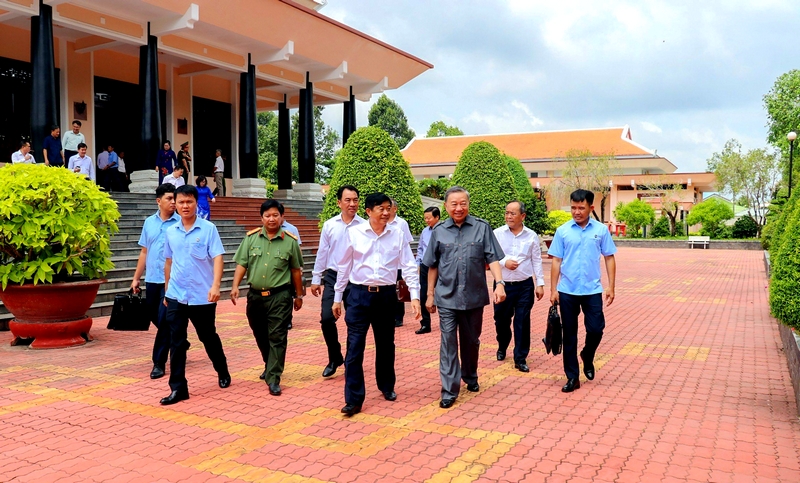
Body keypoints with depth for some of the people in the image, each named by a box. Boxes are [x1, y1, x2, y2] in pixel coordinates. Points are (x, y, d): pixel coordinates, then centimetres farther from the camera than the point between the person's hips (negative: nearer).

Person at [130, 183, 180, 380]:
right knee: (154, 317, 15)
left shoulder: (180, 223, -6)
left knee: (164, 321, -4)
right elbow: (144, 252, 14)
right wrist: (136, 278, 13)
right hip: (151, 279, 5)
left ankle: (159, 362, 7)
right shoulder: (149, 222, 8)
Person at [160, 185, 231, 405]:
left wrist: (215, 285, -28)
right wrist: (167, 291, 18)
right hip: (176, 296, 3)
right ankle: (178, 388, 8)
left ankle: (223, 372, 36)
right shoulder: (170, 232, 6)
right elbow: (168, 262, 15)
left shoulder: (208, 229, -7)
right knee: (176, 343, 1)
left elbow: (217, 258, -15)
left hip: (202, 296, -3)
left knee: (209, 338, 12)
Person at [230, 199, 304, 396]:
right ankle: (270, 366, 41)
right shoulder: (251, 238, 2)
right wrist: (235, 286, -13)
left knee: (277, 337, -4)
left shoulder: (290, 241, -3)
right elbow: (242, 264, 1)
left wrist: (299, 295, 10)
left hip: (279, 296, -3)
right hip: (255, 295, 3)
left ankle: (273, 379, 0)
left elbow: (296, 270, 5)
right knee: (260, 335, 18)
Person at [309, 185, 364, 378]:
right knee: (326, 319, -5)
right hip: (333, 277, 2)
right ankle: (334, 357, 18)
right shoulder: (329, 225, 2)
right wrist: (316, 279, 9)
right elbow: (322, 253, 8)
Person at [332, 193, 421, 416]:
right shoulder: (354, 232, -3)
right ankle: (353, 399, 4)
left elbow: (408, 266, 0)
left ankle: (387, 386, 36)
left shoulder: (398, 234, -1)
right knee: (354, 346, -3)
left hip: (386, 295, 2)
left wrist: (414, 296, -8)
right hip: (360, 294, -1)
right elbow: (344, 267, 4)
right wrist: (337, 297, 7)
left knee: (386, 344, 15)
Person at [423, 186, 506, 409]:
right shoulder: (439, 231, 3)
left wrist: (499, 283, -18)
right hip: (447, 297, 0)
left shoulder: (482, 228, -2)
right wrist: (430, 294, 10)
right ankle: (449, 390, 2)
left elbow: (492, 259, -4)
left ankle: (470, 377, 37)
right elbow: (433, 266, 9)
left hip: (474, 296, 0)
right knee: (448, 343, -2)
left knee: (471, 340, 15)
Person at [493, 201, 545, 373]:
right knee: (501, 320, 13)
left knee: (522, 323, 1)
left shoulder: (532, 236, 0)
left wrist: (540, 283, 1)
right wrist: (504, 262, -18)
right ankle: (502, 347, 40)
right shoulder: (497, 234, -3)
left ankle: (520, 359, 11)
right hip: (503, 285, 0)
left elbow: (537, 261, 3)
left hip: (525, 286, 0)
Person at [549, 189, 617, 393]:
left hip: (592, 290, 0)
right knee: (569, 334, 6)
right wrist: (553, 289, -2)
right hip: (567, 291, 0)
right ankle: (572, 377, 17)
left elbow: (609, 258, 4)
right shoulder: (562, 231, -1)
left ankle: (587, 357, 31)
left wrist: (611, 286, -1)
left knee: (596, 329, -1)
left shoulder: (601, 230, 0)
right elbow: (557, 261, 1)